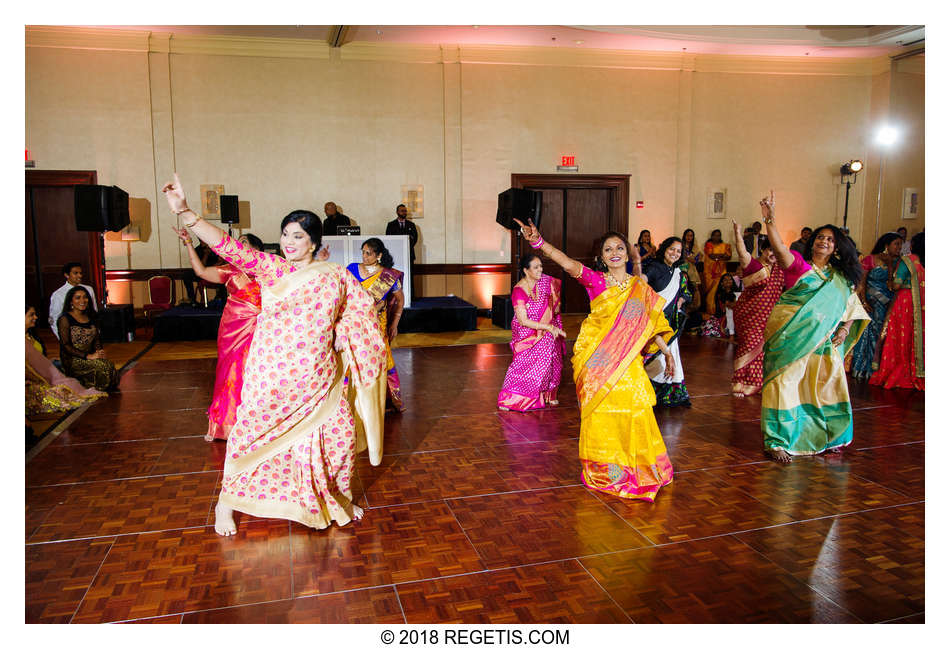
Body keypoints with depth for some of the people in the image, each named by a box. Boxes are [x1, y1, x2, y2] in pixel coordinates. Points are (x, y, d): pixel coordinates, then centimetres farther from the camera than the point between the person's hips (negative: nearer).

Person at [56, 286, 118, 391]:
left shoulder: (90, 317, 17)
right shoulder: (65, 319, -4)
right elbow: (66, 346, -10)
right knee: (103, 365, -31)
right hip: (72, 361, -6)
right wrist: (88, 356, -19)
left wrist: (99, 352, -4)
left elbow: (97, 338, 19)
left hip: (90, 358, 6)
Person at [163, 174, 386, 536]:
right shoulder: (269, 268, -3)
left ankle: (338, 499, 32)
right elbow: (230, 248, -15)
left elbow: (362, 307, 14)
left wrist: (343, 330, 0)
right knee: (251, 432, 7)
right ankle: (227, 502, 30)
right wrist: (184, 212, -25)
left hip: (317, 378, 2)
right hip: (272, 375, -2)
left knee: (338, 431, 7)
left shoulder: (334, 276, 3)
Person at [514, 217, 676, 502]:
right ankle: (603, 468, 20)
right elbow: (568, 263, -20)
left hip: (626, 360, 2)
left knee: (634, 412, 1)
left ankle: (633, 466, 22)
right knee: (601, 413, 3)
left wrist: (667, 352, 15)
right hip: (597, 361, -2)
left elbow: (650, 325, 14)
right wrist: (538, 241, -35)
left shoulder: (640, 287, 7)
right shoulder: (595, 280, -3)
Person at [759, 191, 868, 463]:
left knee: (827, 386, 10)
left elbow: (854, 307, 19)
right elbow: (779, 249, -20)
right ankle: (778, 442, 1)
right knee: (786, 385, -5)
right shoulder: (798, 265, -1)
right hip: (791, 338, -5)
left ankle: (828, 436, 29)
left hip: (823, 341, 5)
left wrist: (845, 328, 1)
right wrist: (769, 219, -35)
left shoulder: (841, 277, 14)